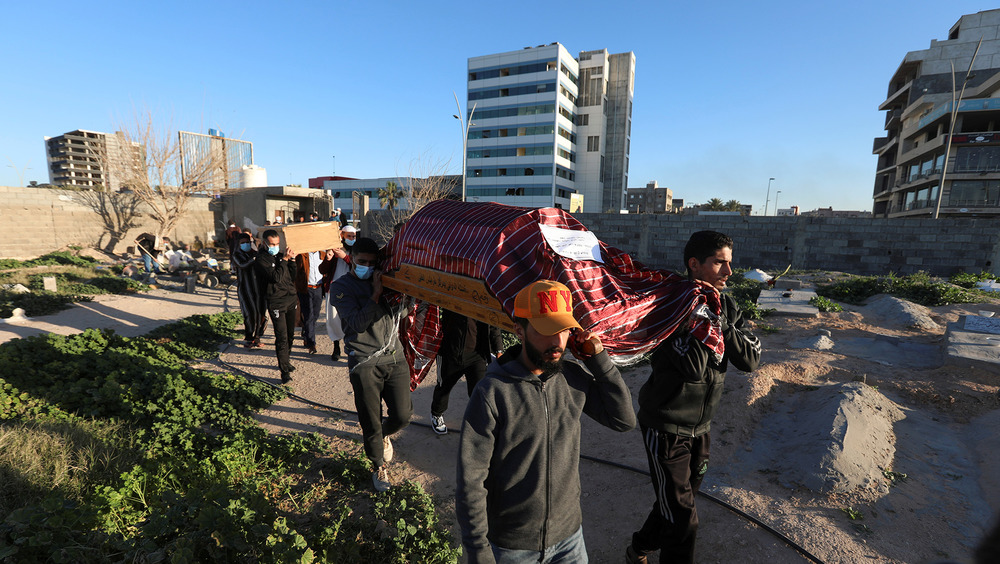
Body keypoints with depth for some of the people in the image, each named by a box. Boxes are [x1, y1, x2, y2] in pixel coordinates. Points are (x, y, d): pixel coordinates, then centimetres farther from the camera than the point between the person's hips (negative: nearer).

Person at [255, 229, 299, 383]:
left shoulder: (281, 255, 11)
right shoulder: (262, 258, -7)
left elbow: (293, 277, 7)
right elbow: (276, 277, -19)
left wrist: (292, 259, -4)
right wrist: (285, 259, -17)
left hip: (291, 298, 6)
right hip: (276, 302, -6)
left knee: (290, 334, 14)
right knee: (282, 337, -7)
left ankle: (286, 359, 32)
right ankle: (285, 371, 0)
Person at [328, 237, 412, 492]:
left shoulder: (383, 280, 13)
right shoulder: (341, 287, -1)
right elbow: (358, 323, -15)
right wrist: (376, 293, -20)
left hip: (394, 357, 4)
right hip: (364, 363, -3)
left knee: (402, 415, 3)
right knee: (370, 423, 7)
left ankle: (383, 434, 39)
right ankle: (379, 467, 34)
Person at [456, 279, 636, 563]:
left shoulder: (575, 377, -9)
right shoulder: (491, 393, -23)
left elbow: (624, 419, -4)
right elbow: (471, 481, -17)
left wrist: (598, 358, -14)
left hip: (569, 534, 4)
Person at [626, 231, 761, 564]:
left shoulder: (726, 307, 1)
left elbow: (751, 360, -8)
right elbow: (694, 367, -30)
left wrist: (720, 323, -20)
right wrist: (703, 317, -26)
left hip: (701, 427, 8)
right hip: (666, 427, -7)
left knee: (677, 502, 23)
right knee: (682, 518, 2)